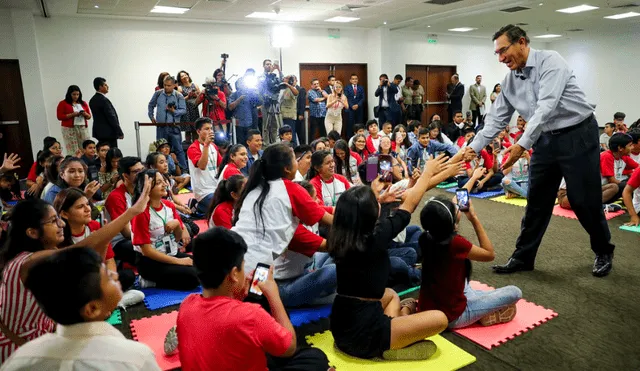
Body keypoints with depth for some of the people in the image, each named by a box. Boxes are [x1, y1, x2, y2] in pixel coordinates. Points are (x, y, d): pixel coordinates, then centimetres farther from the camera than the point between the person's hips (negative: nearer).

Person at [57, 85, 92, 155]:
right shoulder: (63, 103, 4)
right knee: (73, 150, -10)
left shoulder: (83, 103, 16)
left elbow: (89, 116, 18)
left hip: (83, 128, 4)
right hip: (69, 129, -3)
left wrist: (85, 114, -5)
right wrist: (72, 114, -14)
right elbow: (60, 116, -3)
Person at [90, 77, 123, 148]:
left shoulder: (92, 100, 11)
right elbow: (111, 117, -18)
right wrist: (120, 132, -13)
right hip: (108, 133, -9)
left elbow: (98, 116, 14)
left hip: (99, 131, 9)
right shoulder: (104, 100, -17)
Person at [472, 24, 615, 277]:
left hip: (578, 135, -6)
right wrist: (472, 149, -6)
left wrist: (522, 145, -36)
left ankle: (604, 252, 28)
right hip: (545, 140, 6)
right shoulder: (509, 82, 4)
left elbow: (547, 107, -28)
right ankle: (523, 257, 17)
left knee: (584, 200, 2)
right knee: (537, 201, 7)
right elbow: (496, 119, 4)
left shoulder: (550, 61, -17)